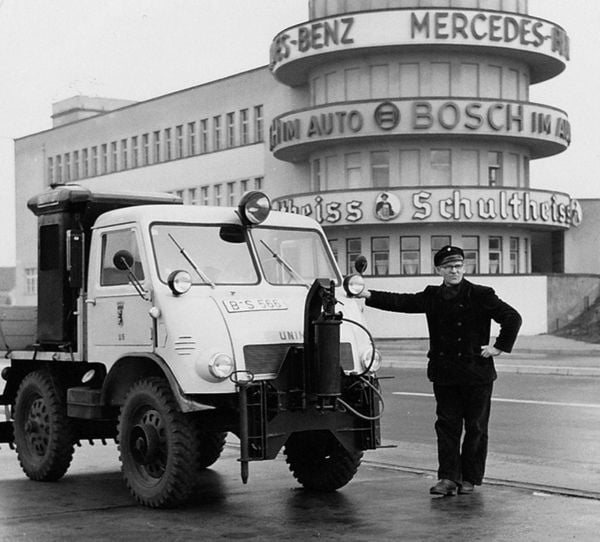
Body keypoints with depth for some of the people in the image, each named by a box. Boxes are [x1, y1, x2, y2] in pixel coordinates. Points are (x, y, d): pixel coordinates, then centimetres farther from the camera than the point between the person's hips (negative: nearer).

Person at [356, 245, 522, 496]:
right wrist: (368, 296, -9)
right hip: (444, 373, 3)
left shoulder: (481, 295, -5)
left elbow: (513, 318, -5)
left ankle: (470, 478, 15)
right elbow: (401, 302, 1)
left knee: (475, 427, 4)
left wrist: (500, 347, -9)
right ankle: (448, 477, 6)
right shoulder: (432, 297, 7)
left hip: (476, 372, -3)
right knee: (447, 424, 3)